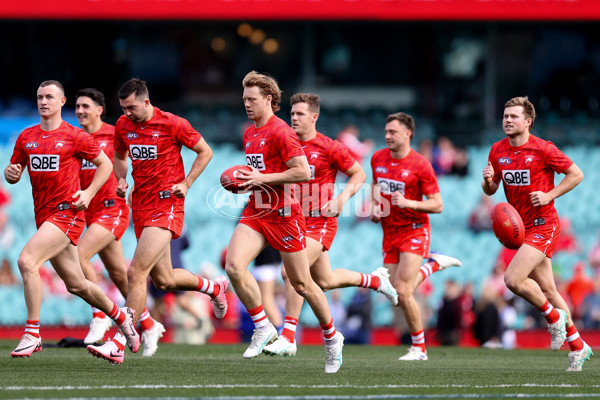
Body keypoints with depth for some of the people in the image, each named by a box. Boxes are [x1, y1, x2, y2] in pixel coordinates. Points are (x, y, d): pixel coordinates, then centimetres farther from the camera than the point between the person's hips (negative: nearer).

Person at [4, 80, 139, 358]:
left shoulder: (74, 137, -4)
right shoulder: (26, 137, 10)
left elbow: (105, 164, 4)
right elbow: (14, 174, 16)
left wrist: (88, 193, -8)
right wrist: (10, 173, -7)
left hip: (67, 213, -6)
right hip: (44, 217, 6)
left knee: (26, 261, -24)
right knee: (75, 285, 13)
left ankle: (32, 334, -20)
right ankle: (120, 316, 37)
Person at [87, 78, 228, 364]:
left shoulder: (173, 124, -10)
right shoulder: (123, 125, 7)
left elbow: (205, 152, 1)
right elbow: (119, 155, 26)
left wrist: (185, 184, -8)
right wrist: (121, 180, 5)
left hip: (166, 204, -7)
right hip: (141, 206, 7)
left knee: (136, 272, -18)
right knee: (164, 280, 13)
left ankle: (119, 343, -17)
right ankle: (213, 287, 42)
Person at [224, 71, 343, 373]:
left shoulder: (280, 132, -13)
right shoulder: (249, 134, 13)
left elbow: (303, 172, -20)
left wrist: (263, 178, -19)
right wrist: (243, 182, 8)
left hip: (283, 215, -7)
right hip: (255, 213, 7)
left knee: (302, 284, 2)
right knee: (233, 265, -17)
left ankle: (332, 338, 23)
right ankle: (263, 328, -4)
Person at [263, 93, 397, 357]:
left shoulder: (328, 147, -10)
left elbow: (359, 174, -1)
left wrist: (342, 198, -15)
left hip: (320, 223, -7)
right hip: (297, 222, 7)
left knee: (291, 272, -22)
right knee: (325, 281, 18)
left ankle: (288, 337, -18)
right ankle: (375, 280, 42)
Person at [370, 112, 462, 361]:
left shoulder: (420, 166, -14)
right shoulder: (378, 159, 4)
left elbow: (437, 205, -12)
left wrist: (409, 203, -26)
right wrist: (374, 207, 6)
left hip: (413, 231, -6)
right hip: (389, 232, 6)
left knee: (403, 293, -15)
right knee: (396, 295, 5)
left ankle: (419, 348, 1)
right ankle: (434, 264, 30)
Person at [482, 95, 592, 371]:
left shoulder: (543, 149, -12)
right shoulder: (498, 151, 6)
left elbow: (576, 174, -7)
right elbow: (490, 190, 14)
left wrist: (549, 195, -16)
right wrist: (488, 180, -9)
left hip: (543, 226, -7)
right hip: (520, 228, 7)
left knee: (513, 279, -19)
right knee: (546, 288, 10)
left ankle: (554, 317, 4)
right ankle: (577, 346, 20)